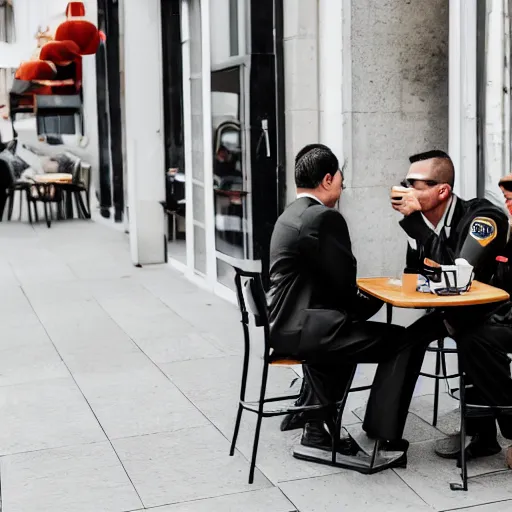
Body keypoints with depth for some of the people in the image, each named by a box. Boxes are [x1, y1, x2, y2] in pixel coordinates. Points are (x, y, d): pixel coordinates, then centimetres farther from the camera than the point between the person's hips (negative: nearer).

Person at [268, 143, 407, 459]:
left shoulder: (291, 215, 17)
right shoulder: (324, 217, -14)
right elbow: (345, 280, -12)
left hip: (285, 324, 11)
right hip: (300, 330, -11)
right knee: (400, 341, -7)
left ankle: (318, 428, 36)